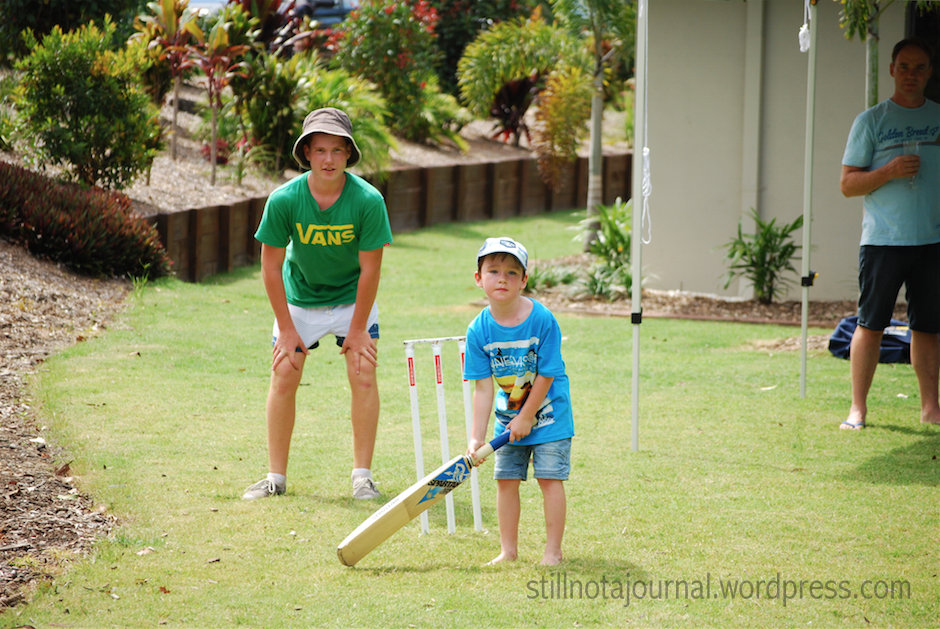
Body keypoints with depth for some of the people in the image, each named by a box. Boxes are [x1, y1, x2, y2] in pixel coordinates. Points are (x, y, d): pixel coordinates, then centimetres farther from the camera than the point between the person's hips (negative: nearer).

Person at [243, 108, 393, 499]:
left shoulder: (368, 201, -26)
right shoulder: (284, 200, -24)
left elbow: (369, 269, -17)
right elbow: (271, 266, -13)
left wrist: (357, 329, -13)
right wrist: (287, 329, -11)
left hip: (352, 297, -1)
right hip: (299, 298, 1)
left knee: (364, 375, -12)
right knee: (284, 376, -5)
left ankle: (362, 476, -3)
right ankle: (276, 477, 6)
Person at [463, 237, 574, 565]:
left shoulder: (542, 320, -20)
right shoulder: (479, 330, -11)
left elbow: (546, 377, -15)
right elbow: (483, 387, -9)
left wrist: (526, 418, -12)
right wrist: (477, 436, -12)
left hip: (548, 414, -3)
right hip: (508, 416, 3)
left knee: (550, 479, -4)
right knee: (506, 480, 5)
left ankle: (553, 550, 5)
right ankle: (509, 550, 16)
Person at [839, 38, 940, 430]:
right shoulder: (871, 121, 4)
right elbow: (848, 184, 1)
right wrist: (891, 171, -15)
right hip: (883, 239, -3)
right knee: (870, 324, -3)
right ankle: (858, 408, 2)